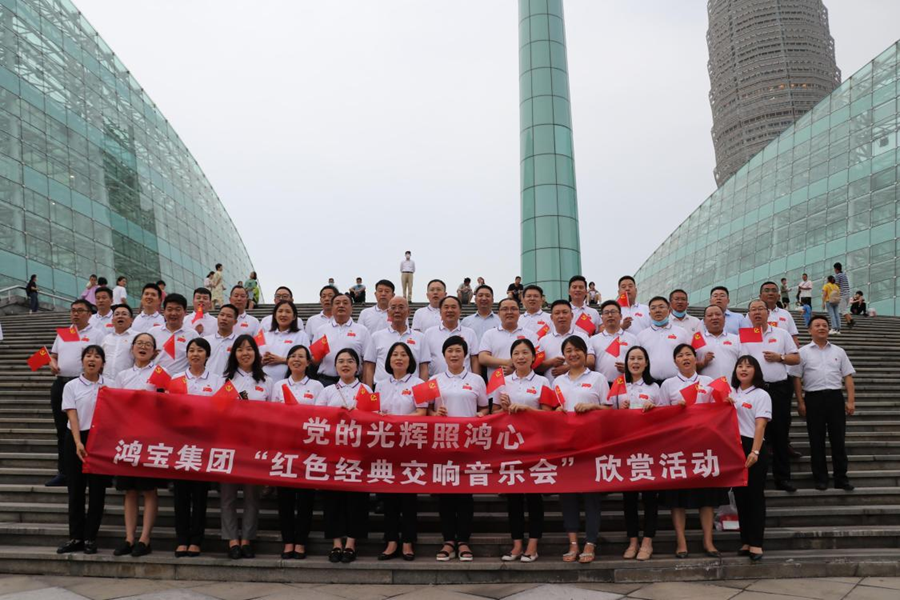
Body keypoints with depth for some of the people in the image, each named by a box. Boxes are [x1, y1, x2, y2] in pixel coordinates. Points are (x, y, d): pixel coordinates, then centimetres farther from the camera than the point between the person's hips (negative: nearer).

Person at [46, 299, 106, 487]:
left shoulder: (97, 334, 0)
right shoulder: (62, 333, 18)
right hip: (61, 383, 6)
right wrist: (52, 364, 2)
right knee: (62, 430, 10)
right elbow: (53, 355, 22)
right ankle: (63, 472, 18)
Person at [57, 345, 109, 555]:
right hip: (77, 439, 0)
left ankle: (90, 538, 9)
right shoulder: (72, 386, 3)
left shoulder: (109, 386, 4)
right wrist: (78, 443, -17)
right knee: (75, 489, 4)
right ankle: (75, 537, 13)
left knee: (97, 489, 1)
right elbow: (72, 416, -5)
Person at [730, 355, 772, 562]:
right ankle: (745, 542, 16)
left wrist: (754, 452, -20)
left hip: (753, 448, -5)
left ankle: (756, 544, 1)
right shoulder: (730, 393, 14)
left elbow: (760, 426, -11)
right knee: (740, 495, 9)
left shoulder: (761, 395, -2)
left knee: (755, 495, -3)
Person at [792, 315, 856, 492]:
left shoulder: (839, 351, 12)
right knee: (816, 440, 3)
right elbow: (797, 378, 1)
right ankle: (820, 478, 11)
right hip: (813, 398, -2)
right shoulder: (803, 352, 5)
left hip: (835, 397, 2)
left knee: (838, 439, 4)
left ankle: (841, 478, 12)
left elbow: (848, 377, 9)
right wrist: (800, 402, -5)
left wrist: (851, 400, 0)